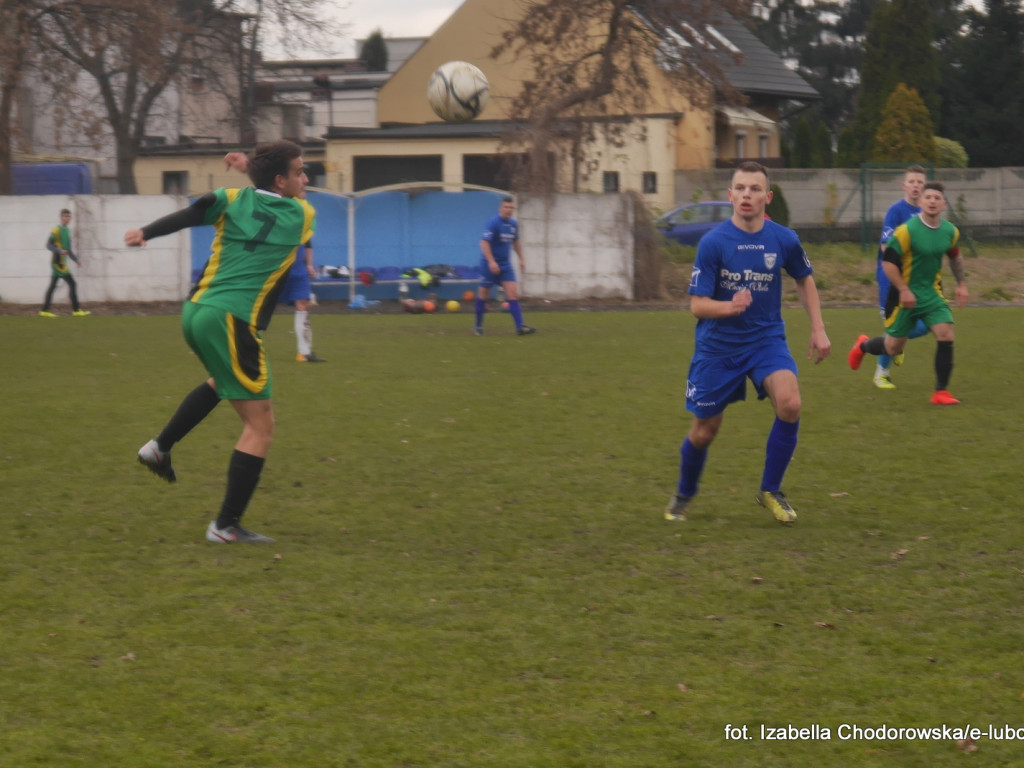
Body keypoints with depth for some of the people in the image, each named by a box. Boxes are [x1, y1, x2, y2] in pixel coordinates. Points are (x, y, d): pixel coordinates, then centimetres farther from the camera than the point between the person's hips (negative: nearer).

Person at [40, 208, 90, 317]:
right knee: (72, 284, -9)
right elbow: (49, 245, -15)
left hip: (62, 263, 9)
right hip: (58, 262, -9)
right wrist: (60, 251, -28)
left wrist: (76, 259, 17)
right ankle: (76, 310, -7)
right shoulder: (56, 230, -9)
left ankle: (45, 310, 10)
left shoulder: (67, 231, 17)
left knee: (53, 286, 9)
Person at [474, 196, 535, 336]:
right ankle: (478, 326, 20)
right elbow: (484, 243, -22)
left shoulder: (514, 224, 7)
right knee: (483, 295, 5)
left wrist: (521, 259, 17)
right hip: (490, 265, -6)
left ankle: (520, 327, -14)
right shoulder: (493, 223, -15)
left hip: (505, 265, 6)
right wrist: (491, 262, -30)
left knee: (513, 294, -7)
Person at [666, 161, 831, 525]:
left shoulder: (784, 240, -7)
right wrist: (730, 307, -35)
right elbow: (697, 304, -15)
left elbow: (804, 280, 14)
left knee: (789, 403, -25)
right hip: (718, 345, -1)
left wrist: (818, 329, 8)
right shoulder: (713, 242, -15)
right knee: (704, 431, 7)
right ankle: (683, 496, 38)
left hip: (766, 339, 1)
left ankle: (770, 491, -5)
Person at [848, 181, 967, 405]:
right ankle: (863, 345, 41)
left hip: (932, 294, 4)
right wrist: (904, 290, -20)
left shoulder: (950, 231, -1)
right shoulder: (907, 230, -19)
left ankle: (941, 392, -6)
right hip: (906, 295, -4)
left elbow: (955, 257, 20)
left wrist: (961, 283, 14)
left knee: (946, 336, -15)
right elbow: (889, 262, -16)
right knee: (893, 347, 6)